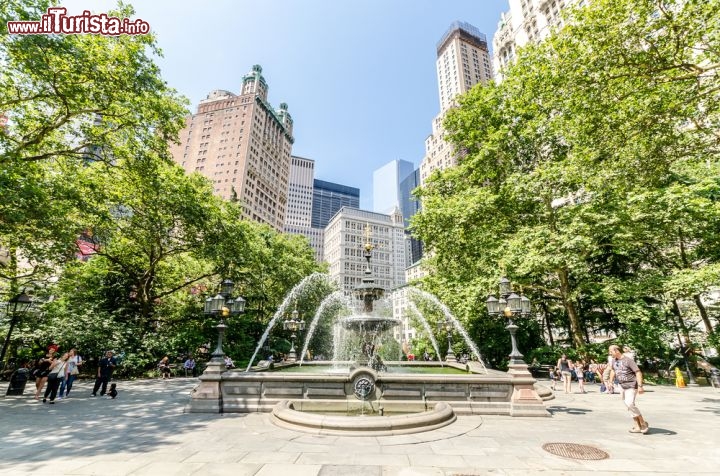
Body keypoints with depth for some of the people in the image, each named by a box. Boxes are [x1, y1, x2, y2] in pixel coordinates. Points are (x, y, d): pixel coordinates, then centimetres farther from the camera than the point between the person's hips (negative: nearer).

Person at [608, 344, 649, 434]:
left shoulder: (628, 360, -16)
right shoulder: (614, 360, 7)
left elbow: (638, 372, -18)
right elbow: (613, 371, 22)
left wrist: (640, 386, -24)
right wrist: (610, 382, 18)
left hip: (631, 386, -7)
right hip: (622, 386, 7)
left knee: (630, 403, -19)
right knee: (629, 406, 9)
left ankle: (643, 423, 0)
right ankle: (637, 426, 18)